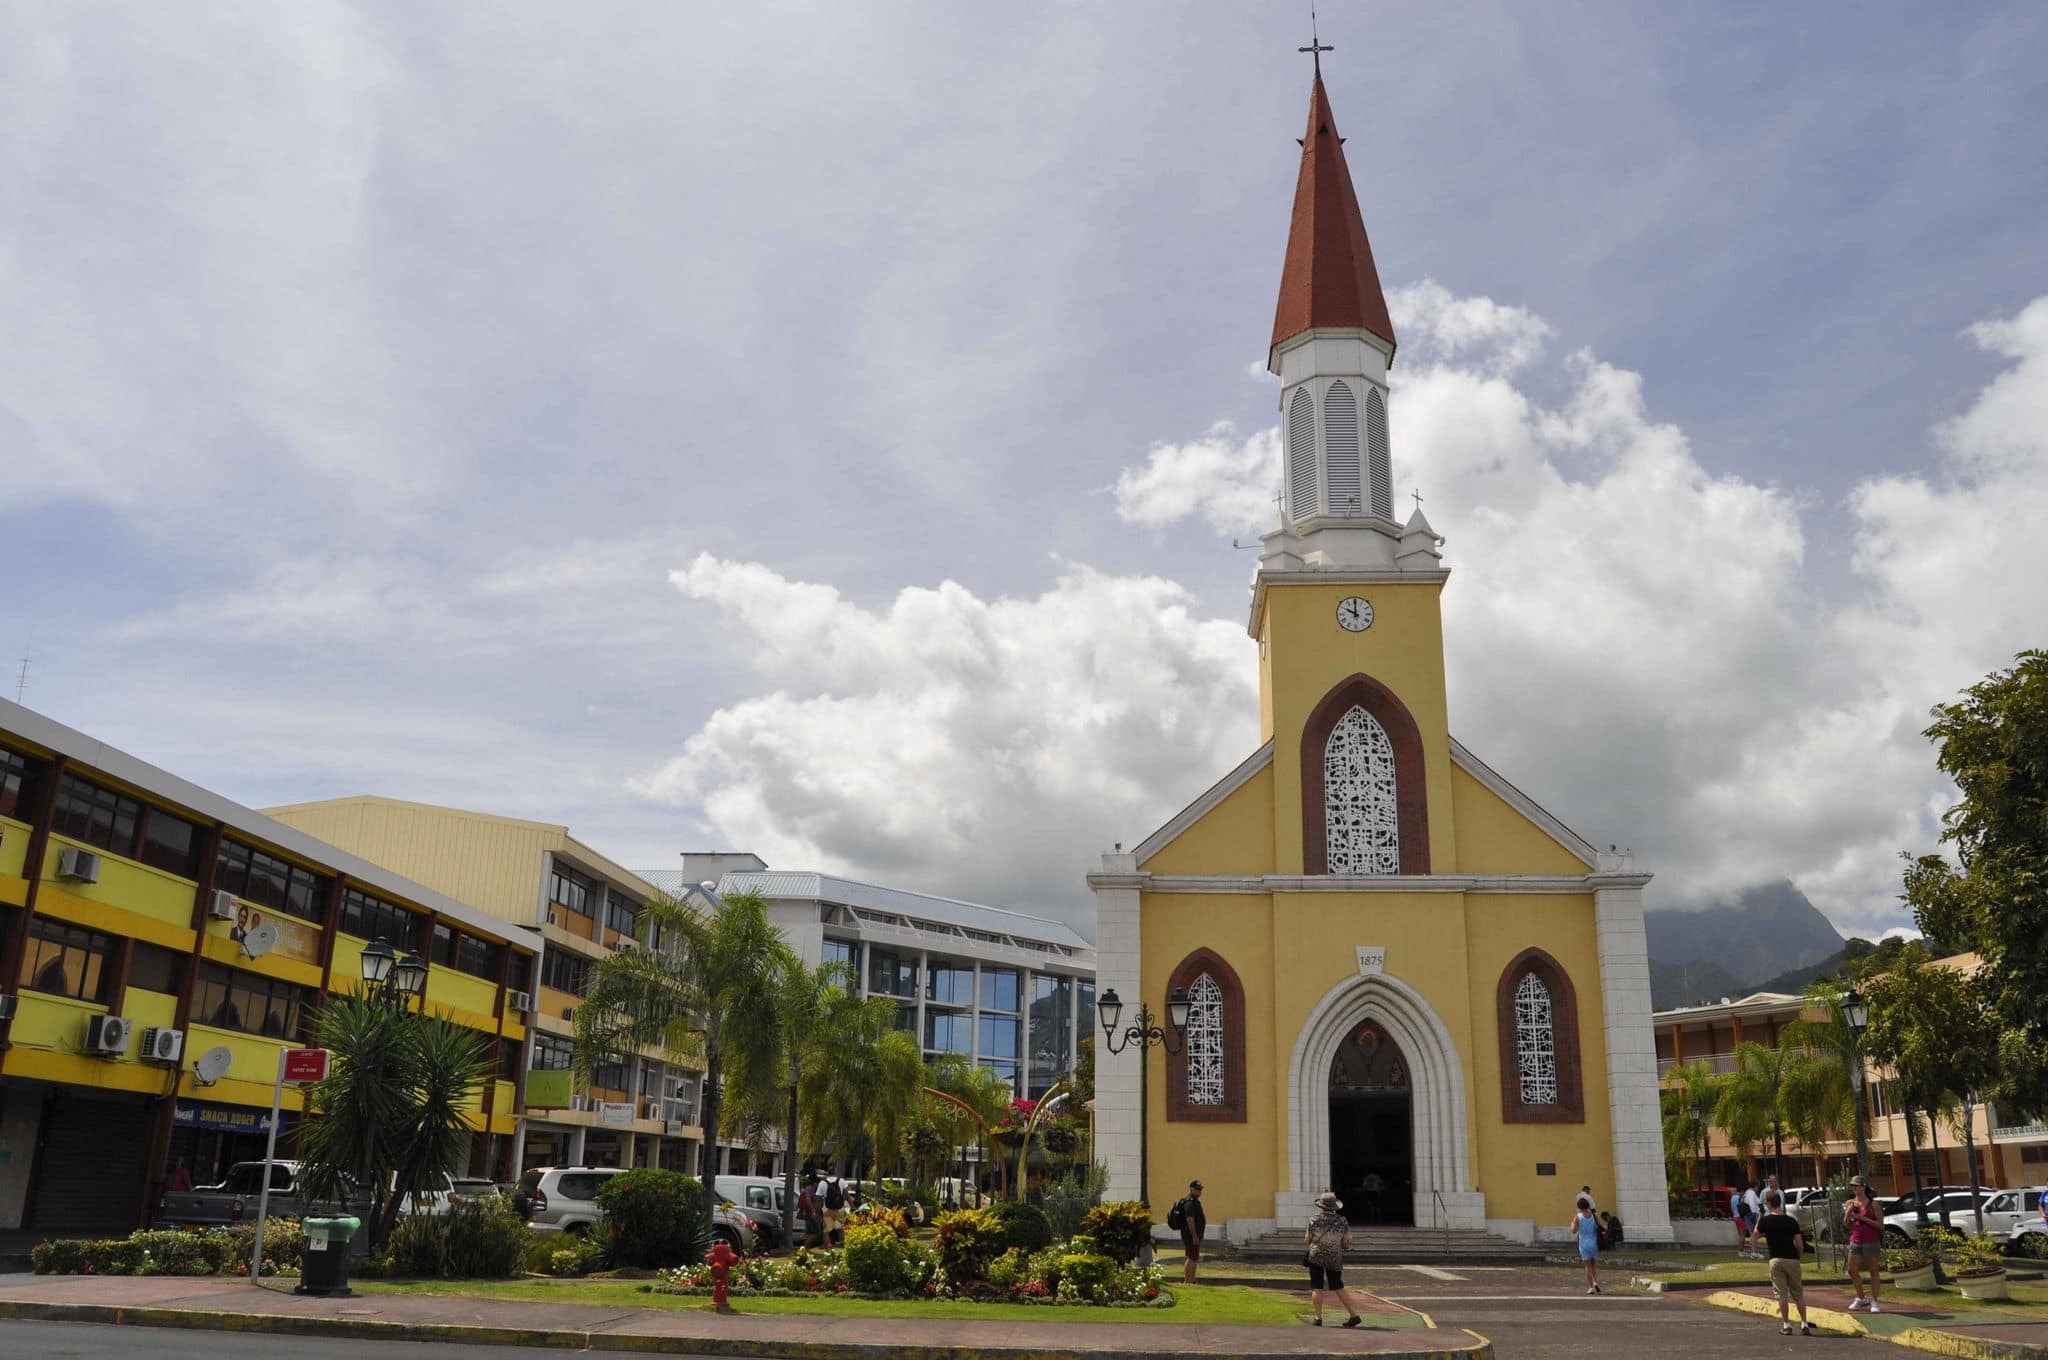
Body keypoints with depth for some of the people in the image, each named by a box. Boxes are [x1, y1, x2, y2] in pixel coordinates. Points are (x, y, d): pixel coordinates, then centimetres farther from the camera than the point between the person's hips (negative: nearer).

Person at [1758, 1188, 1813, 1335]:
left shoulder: (1765, 1221, -6)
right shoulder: (1791, 1221, -1)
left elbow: (1756, 1234, 13)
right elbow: (1800, 1244, -1)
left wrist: (1759, 1218, 20)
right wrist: (1799, 1255, 17)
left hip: (1776, 1260, -2)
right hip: (1792, 1259, 2)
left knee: (1782, 1294, 3)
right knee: (1798, 1294, 11)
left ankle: (1786, 1325, 2)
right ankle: (1804, 1324, 8)